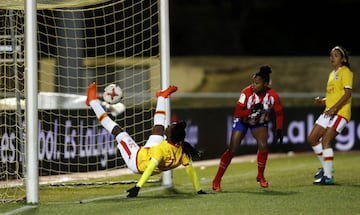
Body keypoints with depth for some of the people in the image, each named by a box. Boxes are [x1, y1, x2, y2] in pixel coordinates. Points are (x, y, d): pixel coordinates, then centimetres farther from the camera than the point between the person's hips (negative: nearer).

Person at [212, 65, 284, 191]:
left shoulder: (272, 96, -23)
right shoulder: (247, 92, -29)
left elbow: (279, 114, -7)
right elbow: (237, 113, -32)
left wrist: (279, 131, -12)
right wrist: (251, 110, -46)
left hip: (260, 123, 2)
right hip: (242, 121, -2)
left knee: (263, 145, -22)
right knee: (232, 150, -8)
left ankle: (260, 176, 1)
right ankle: (217, 180, 0)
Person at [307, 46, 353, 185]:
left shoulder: (345, 72, -7)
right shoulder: (332, 74, 20)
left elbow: (347, 93, -17)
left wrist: (334, 108, -23)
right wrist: (322, 101, 8)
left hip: (341, 112, -9)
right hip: (329, 112, 9)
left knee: (325, 141, -18)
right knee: (312, 138, 7)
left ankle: (328, 176, -15)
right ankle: (326, 167, 21)